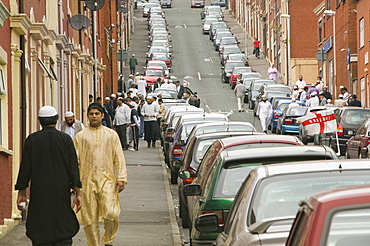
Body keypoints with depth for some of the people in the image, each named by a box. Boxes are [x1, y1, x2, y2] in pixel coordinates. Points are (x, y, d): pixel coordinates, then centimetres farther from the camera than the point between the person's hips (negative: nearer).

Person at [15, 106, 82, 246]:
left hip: (38, 193, 0)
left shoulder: (32, 139, -1)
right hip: (61, 193, 0)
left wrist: (21, 193, 7)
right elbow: (73, 169, -3)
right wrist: (78, 193, 0)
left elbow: (25, 168, 0)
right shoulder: (66, 139, 0)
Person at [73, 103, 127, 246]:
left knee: (110, 213, -15)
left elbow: (119, 158, 9)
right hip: (88, 181, 1)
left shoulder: (111, 135, 10)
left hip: (107, 180, -1)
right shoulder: (80, 136, 9)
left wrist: (121, 178, 0)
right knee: (90, 218, 1)